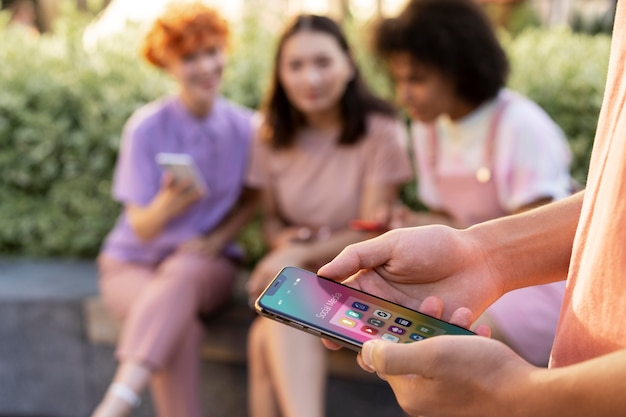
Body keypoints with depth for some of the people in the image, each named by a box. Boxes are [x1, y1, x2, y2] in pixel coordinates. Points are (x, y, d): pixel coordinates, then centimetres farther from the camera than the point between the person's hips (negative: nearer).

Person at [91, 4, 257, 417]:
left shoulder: (244, 127, -5)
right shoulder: (147, 127, -11)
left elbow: (250, 200, 11)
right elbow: (142, 228, -12)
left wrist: (217, 238, -8)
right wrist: (168, 204, -35)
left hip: (207, 262, 1)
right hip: (133, 262, -1)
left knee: (181, 273, -36)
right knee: (180, 326, -35)